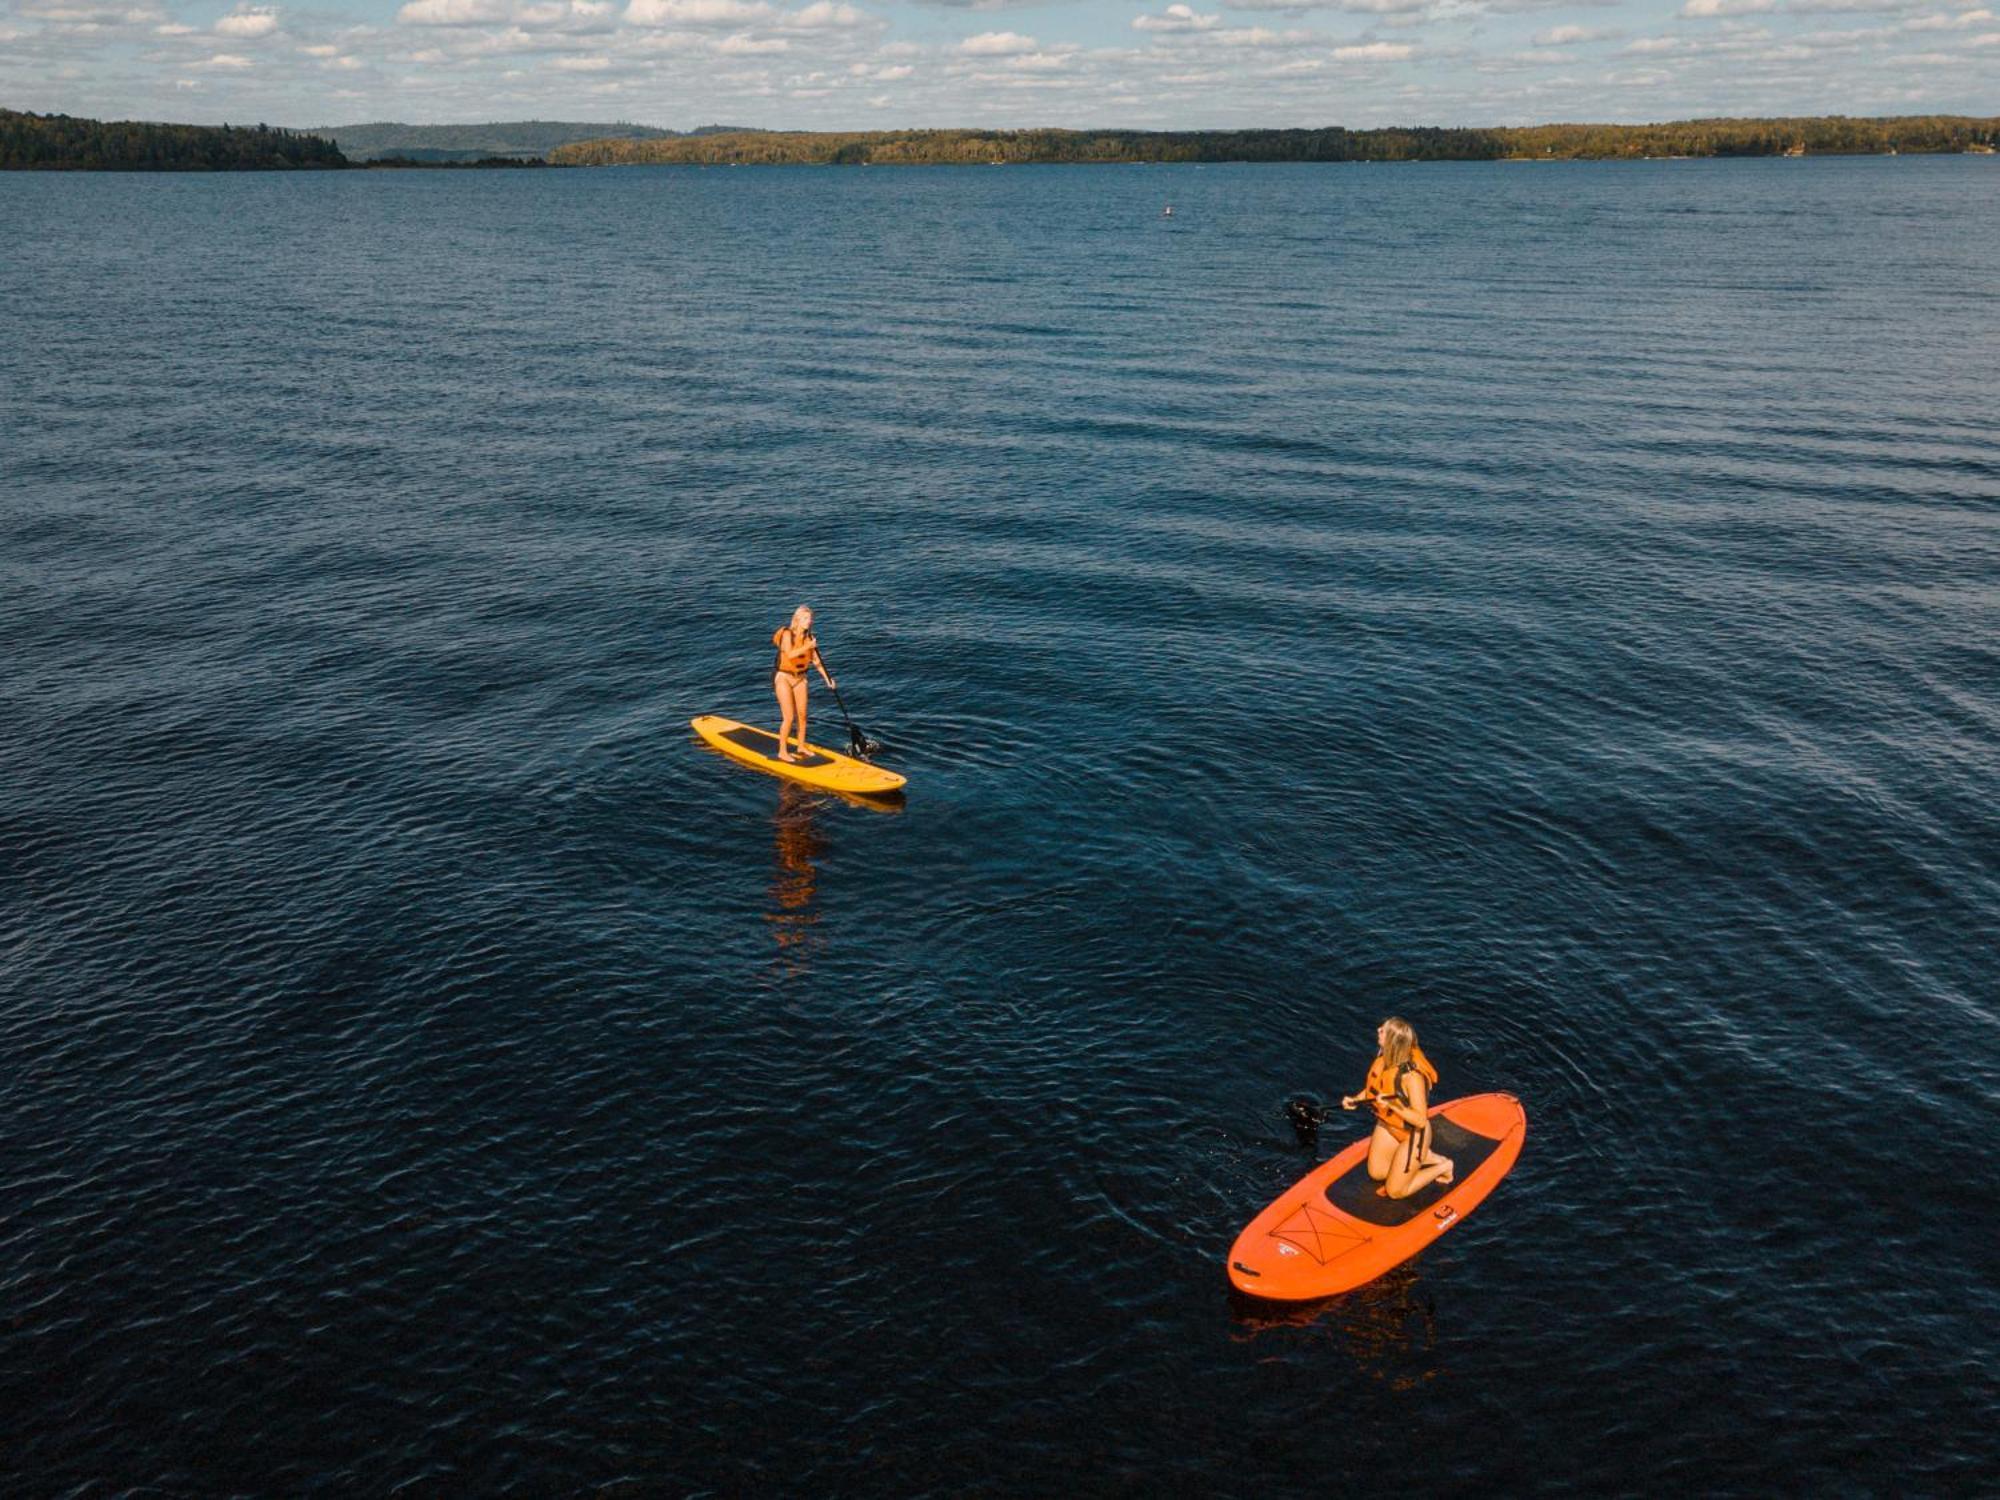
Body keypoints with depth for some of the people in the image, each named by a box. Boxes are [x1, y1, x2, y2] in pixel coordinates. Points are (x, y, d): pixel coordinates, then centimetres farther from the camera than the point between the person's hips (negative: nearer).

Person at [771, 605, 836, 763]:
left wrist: (827, 678, -1)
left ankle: (801, 747, 25)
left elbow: (816, 660, 4)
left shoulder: (809, 637, 0)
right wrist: (807, 647, -34)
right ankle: (782, 752, 1)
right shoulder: (787, 634, -16)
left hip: (800, 679, 6)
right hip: (784, 678, -6)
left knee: (802, 715, 9)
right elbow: (789, 654, -30)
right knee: (788, 717, -10)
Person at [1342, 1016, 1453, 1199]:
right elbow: (1375, 1086, 8)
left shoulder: (1411, 1075, -36)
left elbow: (1420, 1120, -32)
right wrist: (1356, 1099, -5)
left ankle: (1443, 1166, 18)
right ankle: (1426, 1158, 26)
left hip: (1413, 1134, -7)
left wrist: (1391, 1105, -39)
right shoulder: (1384, 1058, -14)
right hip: (1387, 1125, 7)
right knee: (1377, 1173, 17)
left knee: (1395, 1191, 3)